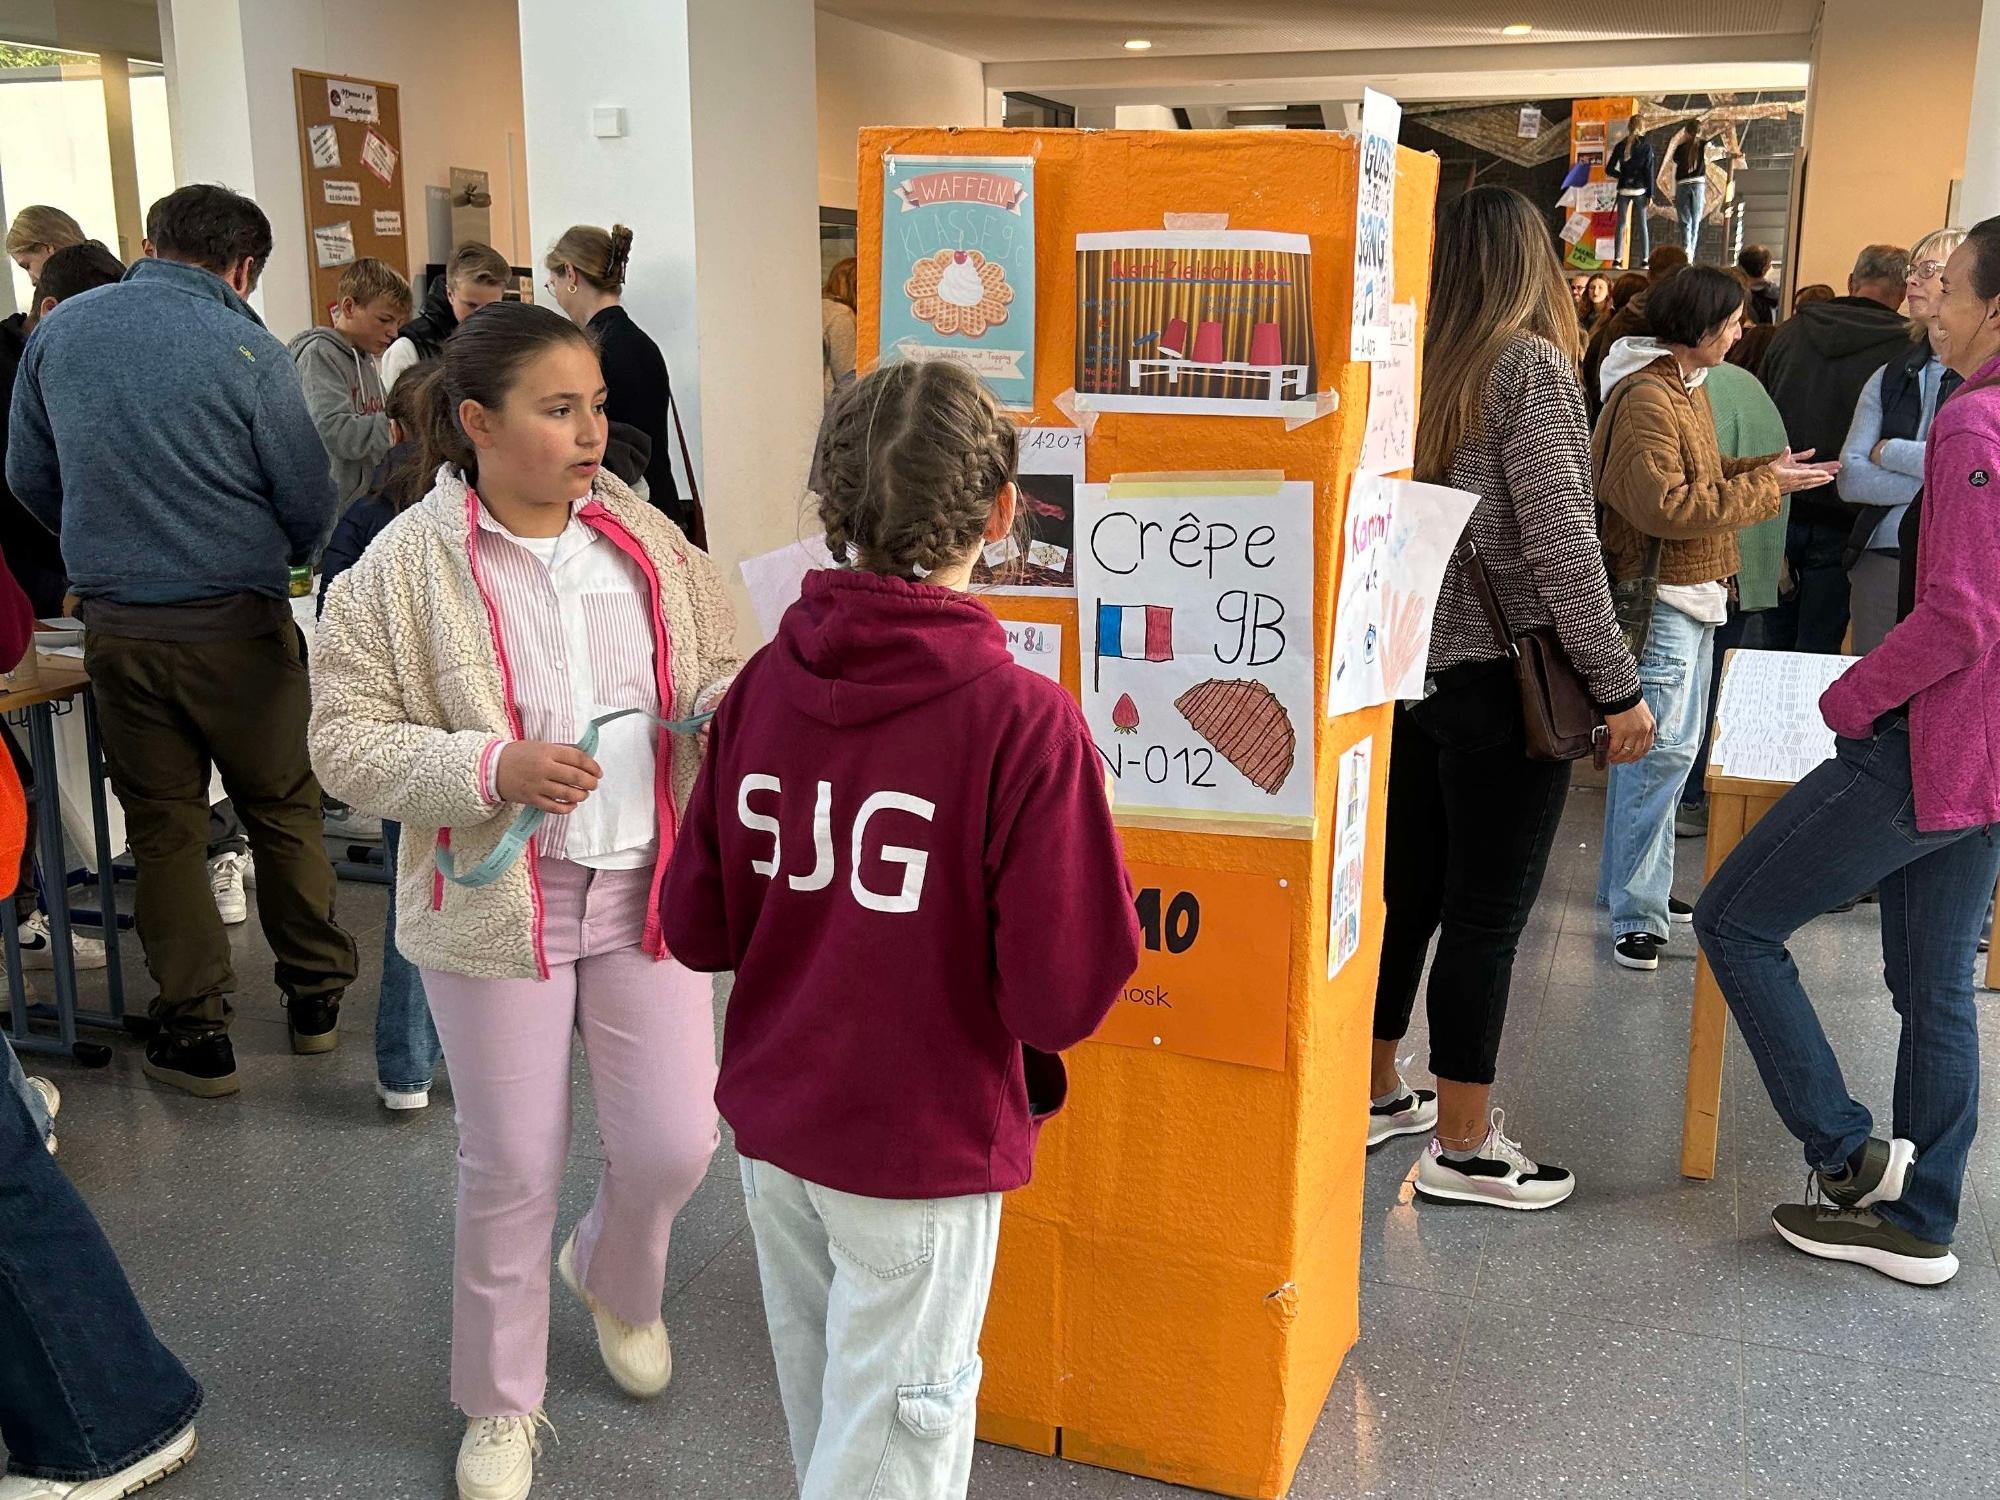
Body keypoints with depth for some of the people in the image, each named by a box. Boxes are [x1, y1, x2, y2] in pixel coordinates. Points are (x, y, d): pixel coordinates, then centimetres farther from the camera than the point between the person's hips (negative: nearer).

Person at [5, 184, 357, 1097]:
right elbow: (311, 507, -6)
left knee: (163, 830, 12)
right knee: (282, 811, 13)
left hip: (116, 624, 3)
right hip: (237, 622, -3)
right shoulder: (248, 352, -10)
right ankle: (315, 996, 24)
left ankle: (195, 1033, 16)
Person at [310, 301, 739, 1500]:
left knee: (675, 1147, 6)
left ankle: (617, 1283, 44)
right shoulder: (403, 569, -10)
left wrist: (726, 706, -14)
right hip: (499, 904, -3)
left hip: (650, 890, 3)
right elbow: (346, 742, -10)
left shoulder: (646, 535, 1)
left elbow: (724, 668, 10)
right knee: (514, 1169, 11)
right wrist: (490, 769, -25)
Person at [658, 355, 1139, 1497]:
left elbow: (696, 930, -1)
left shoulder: (763, 685, -7)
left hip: (773, 1119, 5)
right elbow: (1066, 999, -21)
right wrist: (1108, 888, -3)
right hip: (923, 1145, -5)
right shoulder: (1026, 723, -23)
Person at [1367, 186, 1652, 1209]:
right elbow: (1561, 543, -16)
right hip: (1499, 679, -6)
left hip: (1411, 667, 7)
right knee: (1487, 914, 2)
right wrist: (1618, 688, -12)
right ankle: (1462, 1149, 12)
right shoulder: (1530, 365, -11)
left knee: (1406, 891, 17)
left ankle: (1375, 1094, 31)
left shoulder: (1414, 366, 5)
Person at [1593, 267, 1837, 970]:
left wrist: (1765, 467, 6)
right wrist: (1765, 487, -17)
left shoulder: (1686, 385, 16)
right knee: (1662, 747, -10)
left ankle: (1631, 883, 25)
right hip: (1659, 595, -11)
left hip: (1693, 593, 11)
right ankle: (1635, 913, -3)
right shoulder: (1645, 398, -17)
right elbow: (1666, 505, -23)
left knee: (1665, 746, 15)